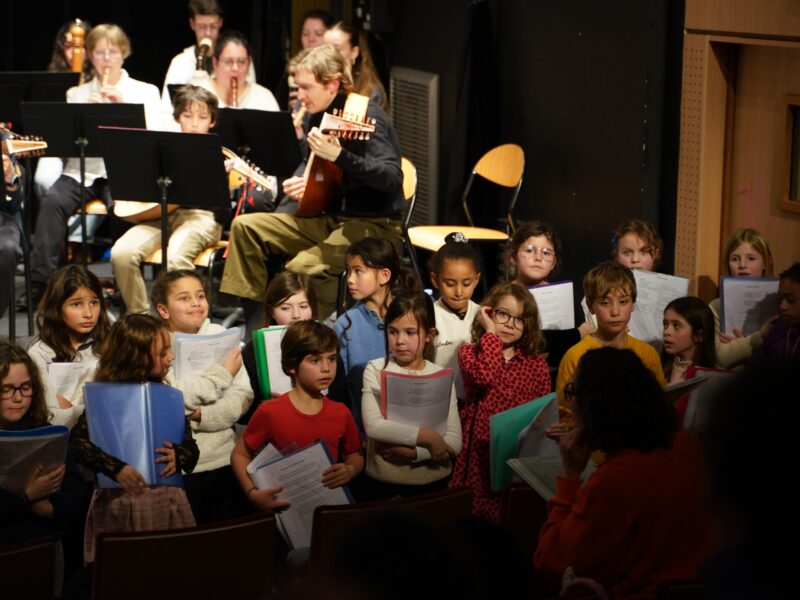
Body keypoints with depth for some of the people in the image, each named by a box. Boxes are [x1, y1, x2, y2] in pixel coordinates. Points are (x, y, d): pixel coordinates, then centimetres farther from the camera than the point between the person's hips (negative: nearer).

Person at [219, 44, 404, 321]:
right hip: (331, 218, 9)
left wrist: (340, 156, -43)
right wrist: (297, 182, 0)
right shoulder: (321, 116, 8)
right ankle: (248, 320, 5)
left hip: (375, 225, -9)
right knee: (245, 226, 3)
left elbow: (393, 179, -31)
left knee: (302, 268, -32)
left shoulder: (366, 118, -18)